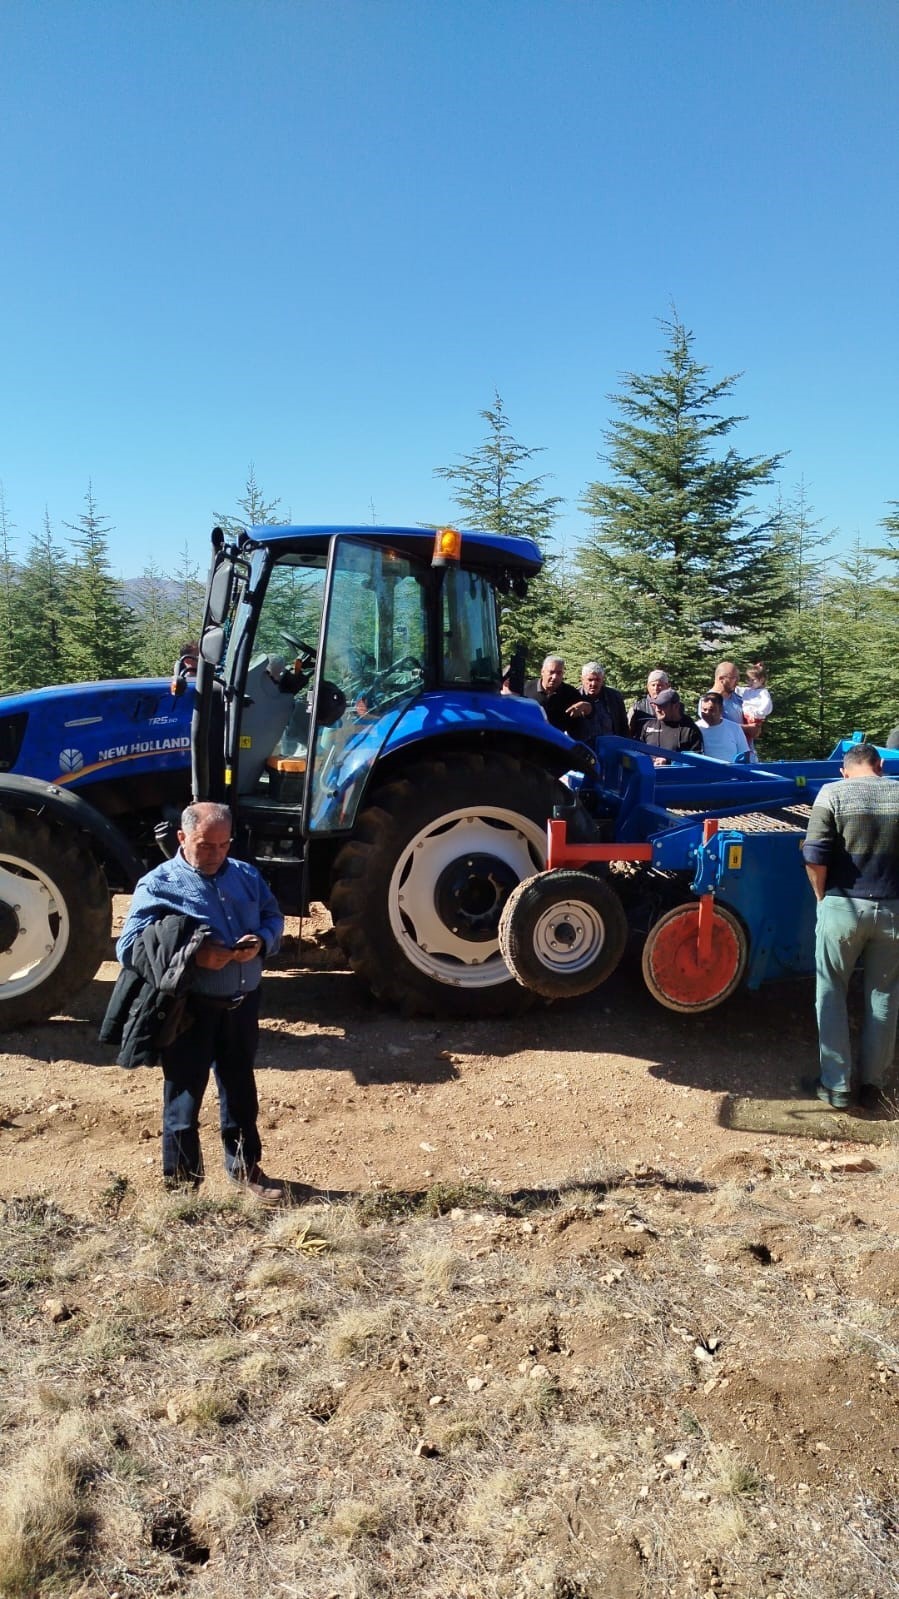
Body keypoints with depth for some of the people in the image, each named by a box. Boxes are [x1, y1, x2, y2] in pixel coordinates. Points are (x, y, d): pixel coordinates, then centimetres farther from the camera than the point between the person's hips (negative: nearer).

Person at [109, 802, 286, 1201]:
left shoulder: (246, 876, 7)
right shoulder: (158, 885, -10)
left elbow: (273, 917, 13)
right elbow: (129, 948, -16)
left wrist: (261, 942, -12)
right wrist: (192, 955, -28)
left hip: (242, 1003, 5)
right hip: (190, 1008, -5)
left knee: (241, 1089, 19)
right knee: (184, 1096, 6)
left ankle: (245, 1167, 37)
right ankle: (180, 1182, 23)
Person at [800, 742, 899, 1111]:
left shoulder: (833, 793, -4)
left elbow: (815, 858, -11)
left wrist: (822, 898, 4)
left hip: (843, 906, -2)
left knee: (832, 994, 12)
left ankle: (835, 1085, 15)